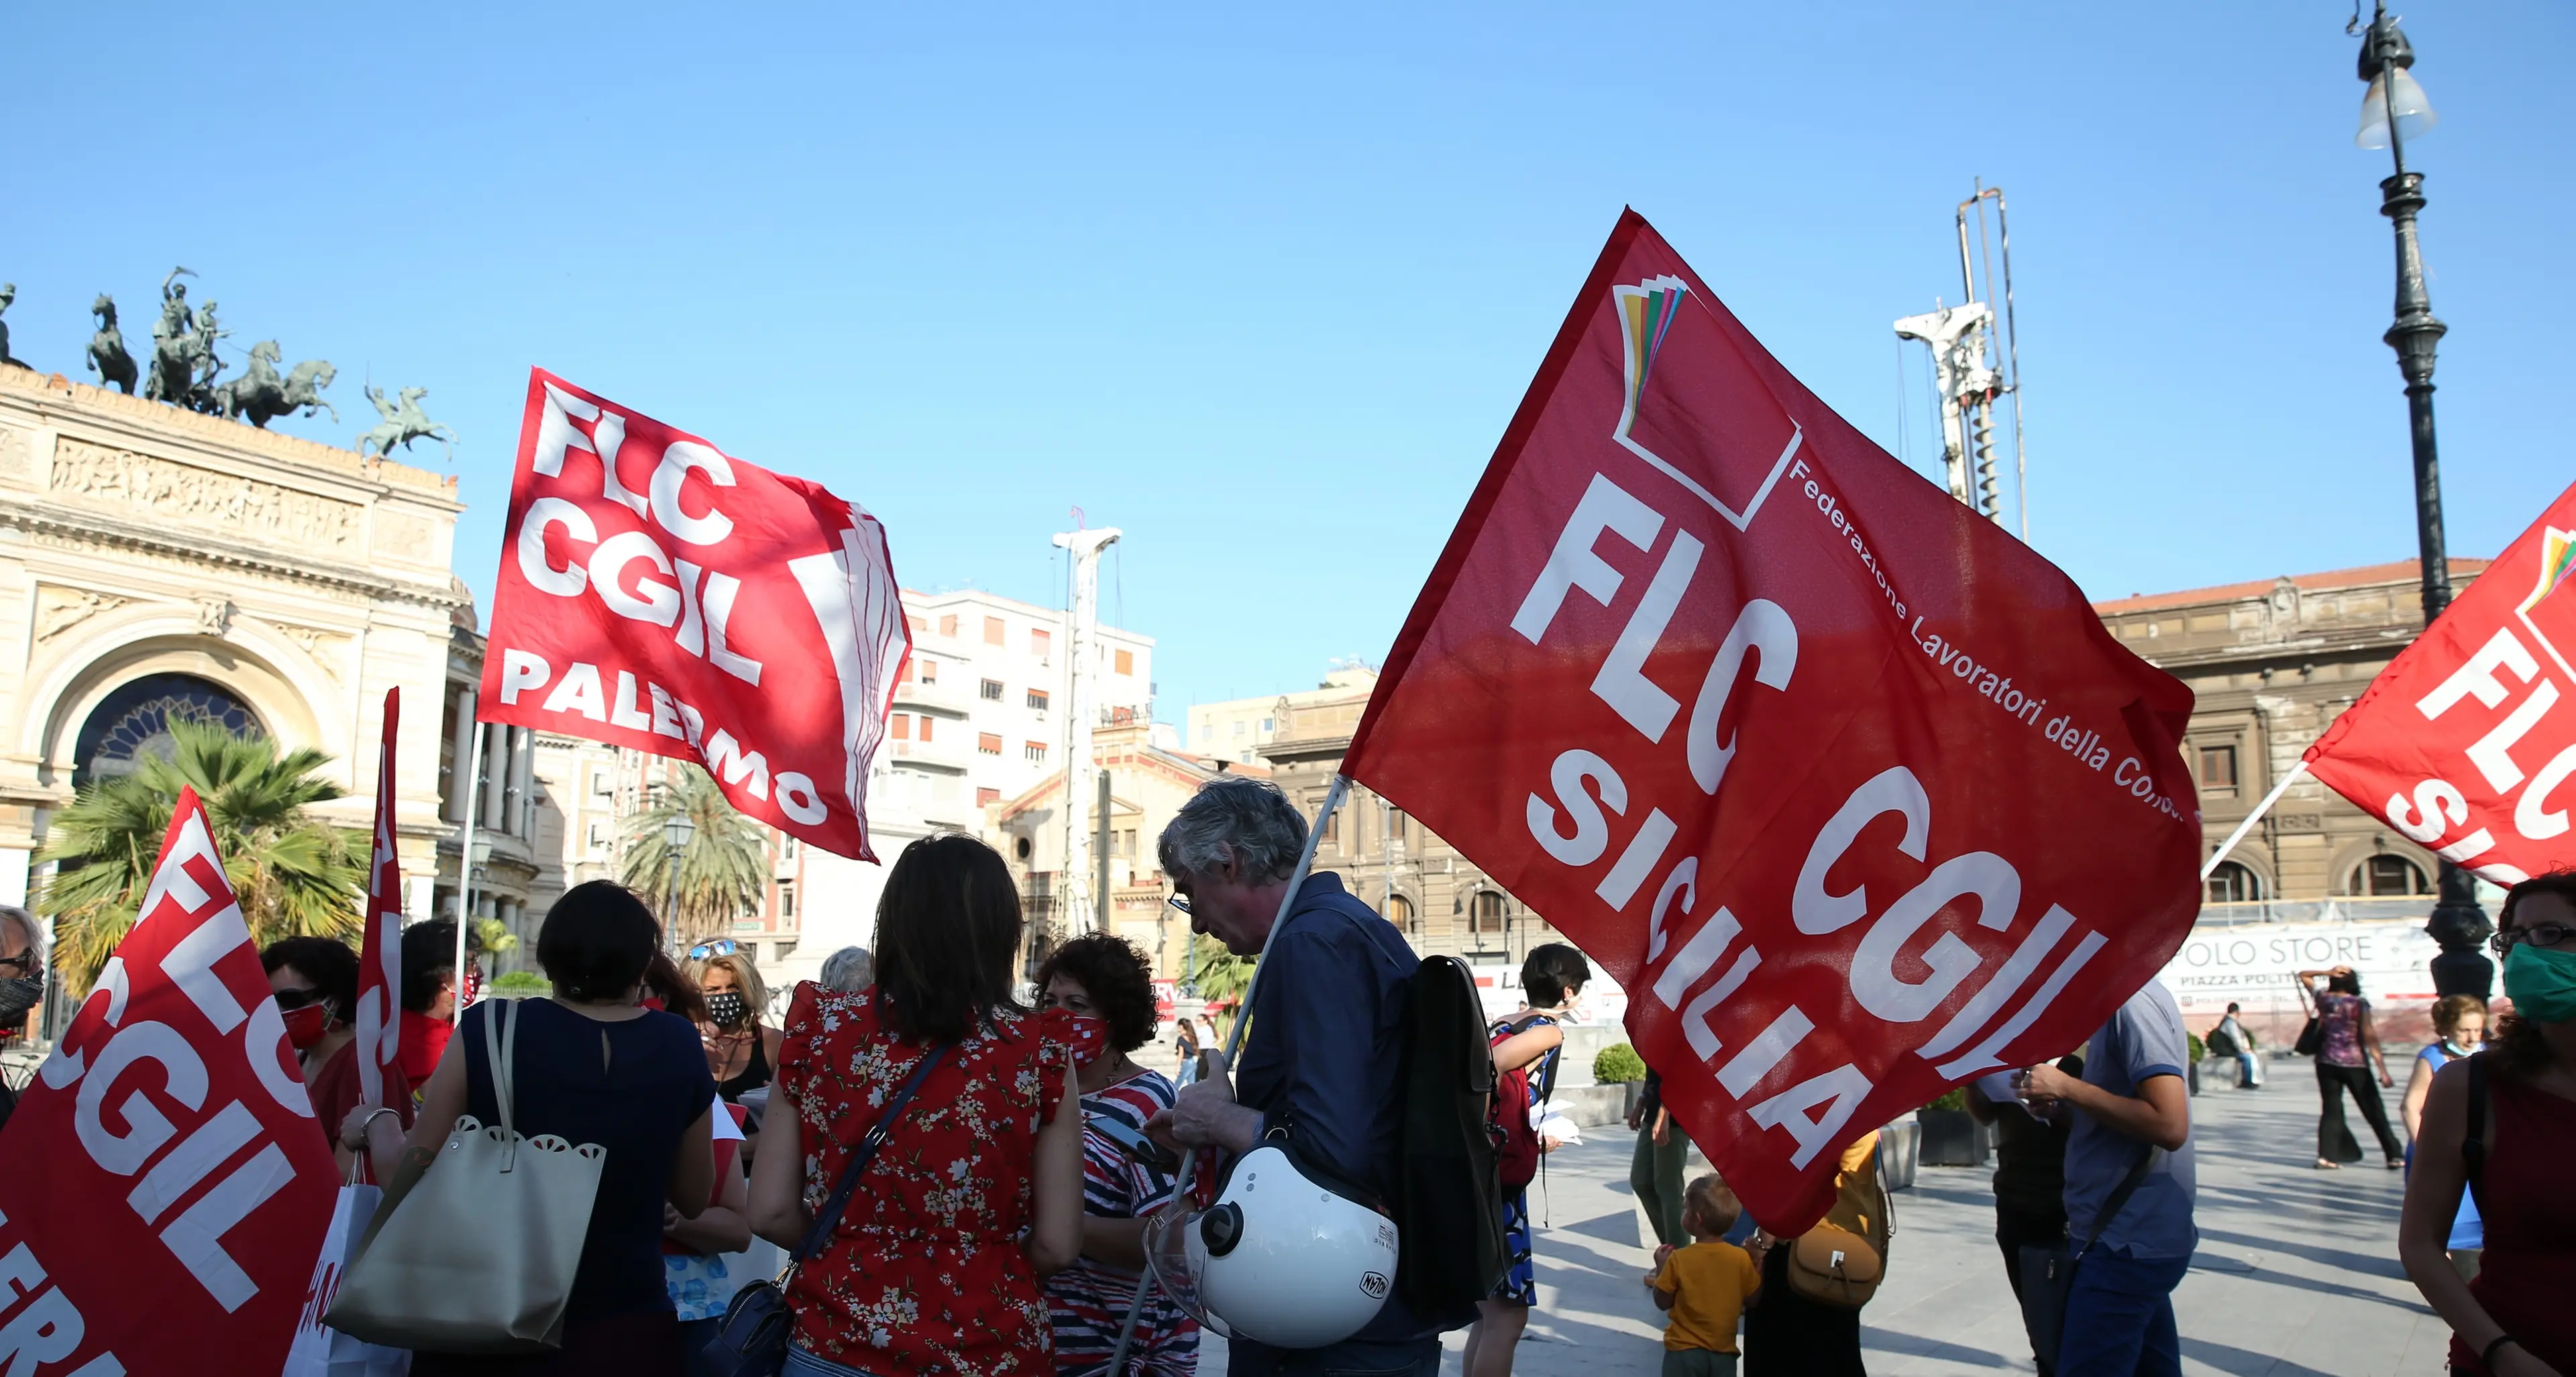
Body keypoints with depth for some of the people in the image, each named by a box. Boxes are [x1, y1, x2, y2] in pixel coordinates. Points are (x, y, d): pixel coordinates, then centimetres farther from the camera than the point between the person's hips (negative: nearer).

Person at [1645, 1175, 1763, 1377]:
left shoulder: (1679, 1259, -14)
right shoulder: (1741, 1258, -8)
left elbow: (1662, 1302, -5)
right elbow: (1753, 1298, 3)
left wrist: (1661, 1267, 7)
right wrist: (1760, 1265, 14)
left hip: (1684, 1350, -3)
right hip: (1724, 1353, 3)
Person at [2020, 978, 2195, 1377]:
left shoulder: (2133, 1000, -19)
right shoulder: (2129, 997, 11)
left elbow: (2169, 1125, -26)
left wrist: (2066, 1088, -19)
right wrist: (2063, 1101, 2)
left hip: (2127, 1239, -10)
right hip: (2137, 1233, 10)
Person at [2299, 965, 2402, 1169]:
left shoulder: (2323, 998, 0)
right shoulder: (2359, 1005, -8)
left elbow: (2303, 976, 16)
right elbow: (2370, 1037, -13)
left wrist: (2327, 972, 0)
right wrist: (2383, 1070, -12)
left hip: (2327, 1062, 2)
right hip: (2355, 1064, -2)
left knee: (2332, 1110, 7)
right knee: (2374, 1111, 7)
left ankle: (2327, 1156, -2)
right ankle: (2395, 1155, 11)